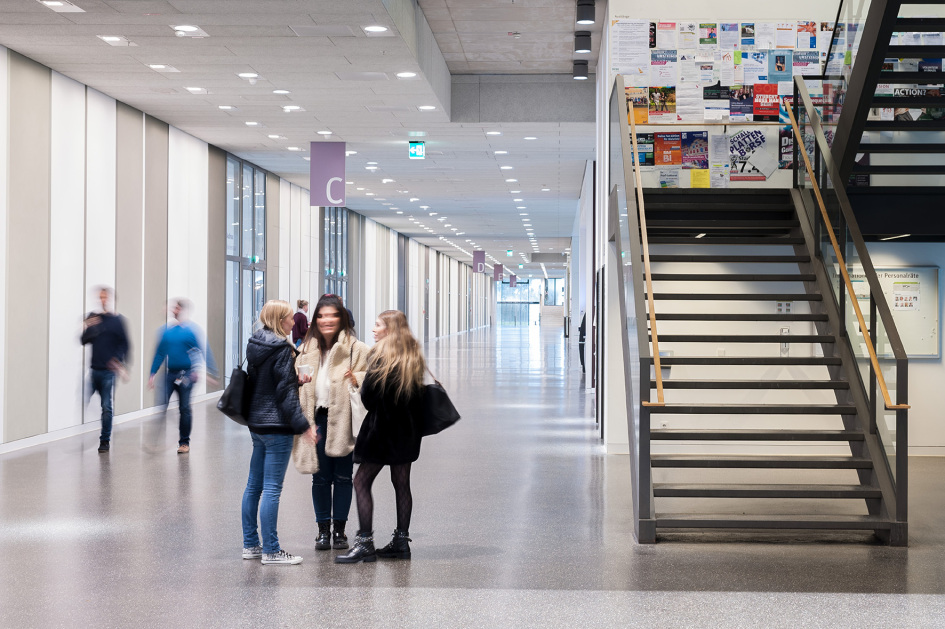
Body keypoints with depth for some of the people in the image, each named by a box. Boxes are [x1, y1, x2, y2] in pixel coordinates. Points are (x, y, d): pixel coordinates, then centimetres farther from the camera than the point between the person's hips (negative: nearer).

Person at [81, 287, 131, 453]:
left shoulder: (117, 320, 0)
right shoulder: (92, 317, 9)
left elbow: (125, 344, 0)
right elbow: (84, 341, 6)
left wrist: (119, 361, -14)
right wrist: (89, 328, -13)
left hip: (108, 370, -3)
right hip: (93, 369, 3)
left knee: (106, 407, 0)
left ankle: (105, 440, 10)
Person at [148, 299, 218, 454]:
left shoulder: (192, 329, -4)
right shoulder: (166, 330, 8)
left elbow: (204, 351, -6)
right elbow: (160, 353, 14)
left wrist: (209, 371, -15)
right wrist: (153, 374, 10)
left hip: (186, 375, -3)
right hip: (170, 374, 3)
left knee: (185, 408, 3)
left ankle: (185, 442, 14)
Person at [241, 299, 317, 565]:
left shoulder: (256, 346, 11)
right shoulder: (281, 349, -14)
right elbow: (285, 393, -17)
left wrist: (296, 380, 14)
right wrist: (302, 425, -17)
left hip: (256, 422, 9)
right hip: (276, 426, -9)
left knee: (254, 485, 14)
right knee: (272, 489, -6)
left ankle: (250, 545, 21)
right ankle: (270, 550, -3)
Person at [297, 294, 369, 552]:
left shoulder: (356, 349, -4)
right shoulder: (307, 349, 9)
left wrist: (357, 380, -21)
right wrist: (304, 421, 1)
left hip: (343, 421, -3)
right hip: (317, 419, 3)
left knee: (343, 477, 7)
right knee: (320, 477, 7)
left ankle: (339, 530, 18)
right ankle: (323, 530, 17)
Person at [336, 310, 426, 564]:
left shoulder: (381, 356, -14)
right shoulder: (414, 357, 8)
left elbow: (368, 395, -12)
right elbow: (418, 393, 12)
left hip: (382, 428, -8)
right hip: (408, 428, 8)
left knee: (362, 482, -3)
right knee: (401, 483, 12)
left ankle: (365, 542, -8)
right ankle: (401, 540, 15)